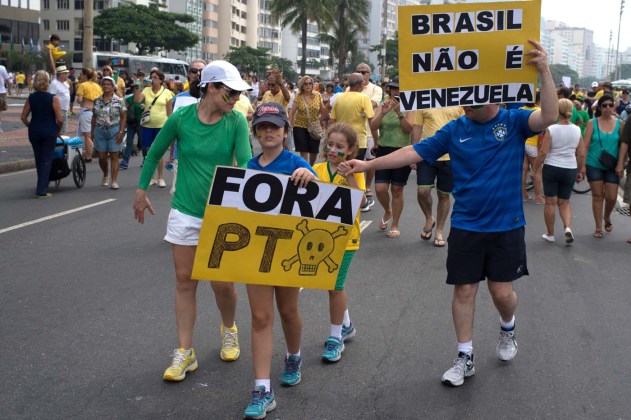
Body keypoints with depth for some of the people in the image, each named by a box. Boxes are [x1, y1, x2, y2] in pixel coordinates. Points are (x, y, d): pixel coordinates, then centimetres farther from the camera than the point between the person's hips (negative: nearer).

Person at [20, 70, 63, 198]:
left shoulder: (31, 98, 1)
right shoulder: (53, 98, -10)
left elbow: (23, 117, 1)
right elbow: (60, 119, -13)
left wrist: (31, 126, 16)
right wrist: (58, 130, 4)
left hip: (34, 132, 4)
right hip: (49, 131, -3)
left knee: (38, 160, 17)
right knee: (46, 160, 3)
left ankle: (42, 186, 27)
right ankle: (42, 191, -1)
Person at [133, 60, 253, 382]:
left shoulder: (236, 122, -9)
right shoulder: (181, 118, -7)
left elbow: (246, 163, -17)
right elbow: (155, 153, 7)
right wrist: (141, 190, 10)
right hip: (185, 211, 1)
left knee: (222, 282, 4)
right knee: (185, 281, 6)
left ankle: (229, 329, 36)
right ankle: (185, 352, 16)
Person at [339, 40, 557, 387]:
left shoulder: (513, 121, -5)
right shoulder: (455, 130, -1)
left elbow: (548, 117, -24)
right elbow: (415, 152, -3)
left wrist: (544, 71, -33)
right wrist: (367, 164, -9)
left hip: (506, 225, -2)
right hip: (466, 225, 2)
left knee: (502, 291, 3)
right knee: (464, 290, 5)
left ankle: (508, 329, 38)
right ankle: (465, 358, 19)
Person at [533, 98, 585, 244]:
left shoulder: (551, 129, -11)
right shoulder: (577, 130, -1)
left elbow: (543, 152, -13)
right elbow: (581, 154, 4)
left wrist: (534, 169, -2)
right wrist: (580, 171, 16)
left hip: (551, 168, -3)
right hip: (570, 169, 3)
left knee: (550, 202, 7)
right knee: (564, 202, 15)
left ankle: (550, 234, 14)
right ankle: (568, 227, -7)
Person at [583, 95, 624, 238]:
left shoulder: (620, 124, 1)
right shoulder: (592, 123, -2)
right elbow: (585, 145, -4)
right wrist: (582, 165, -9)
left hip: (612, 166, 1)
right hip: (594, 165, -1)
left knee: (611, 197, -1)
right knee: (597, 196, 4)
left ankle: (607, 218, 31)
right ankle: (598, 228, 15)